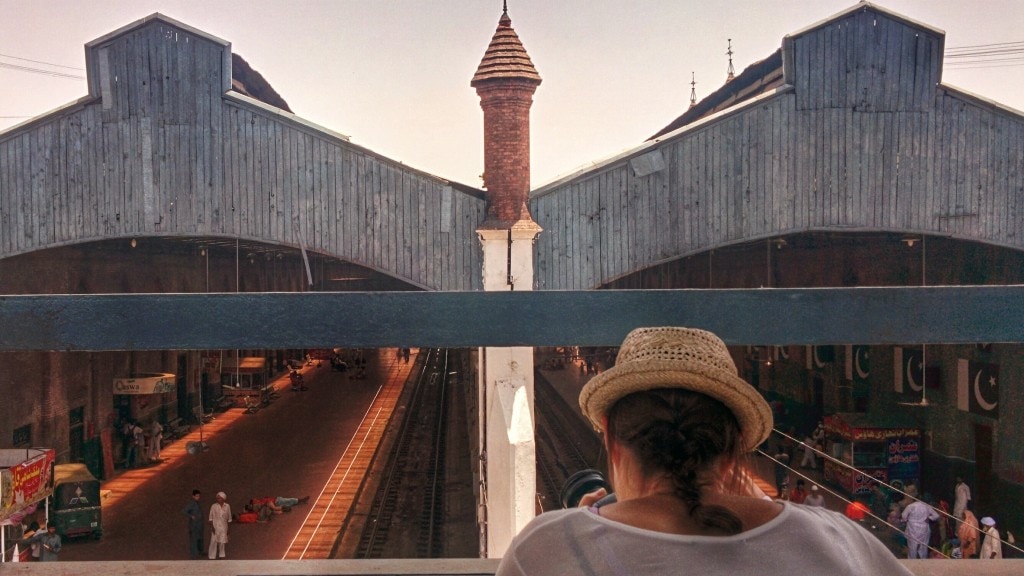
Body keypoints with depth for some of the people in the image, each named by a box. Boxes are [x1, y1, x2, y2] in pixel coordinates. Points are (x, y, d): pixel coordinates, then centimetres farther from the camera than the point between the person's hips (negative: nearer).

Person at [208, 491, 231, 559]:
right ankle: (212, 557, 3)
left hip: (223, 526, 2)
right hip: (215, 526, -2)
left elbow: (229, 518, 6)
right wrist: (212, 527, -11)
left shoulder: (227, 506, -1)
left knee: (222, 542, 6)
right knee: (214, 541, -4)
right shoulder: (214, 506, -6)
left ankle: (222, 555, 19)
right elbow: (211, 517, -3)